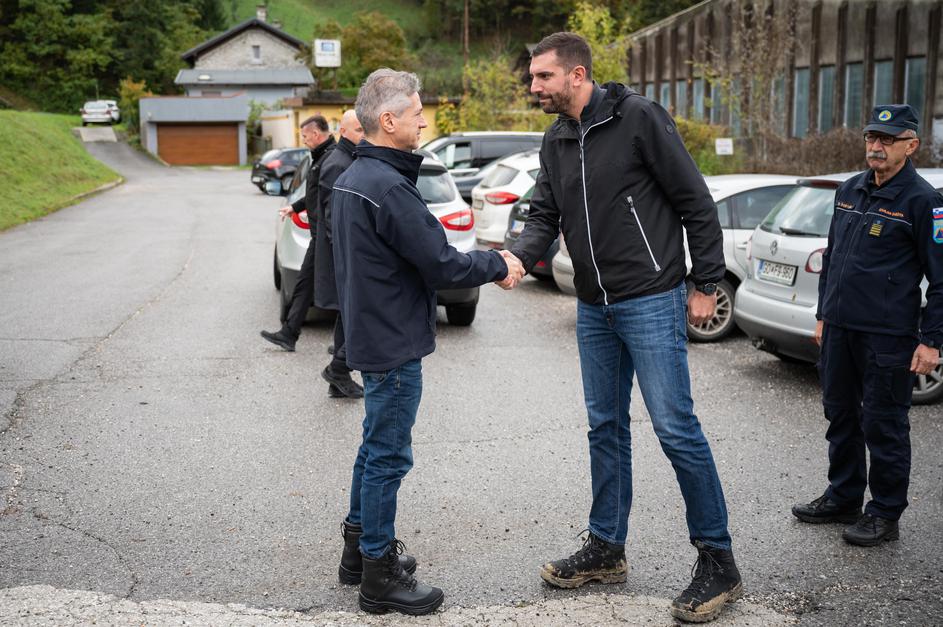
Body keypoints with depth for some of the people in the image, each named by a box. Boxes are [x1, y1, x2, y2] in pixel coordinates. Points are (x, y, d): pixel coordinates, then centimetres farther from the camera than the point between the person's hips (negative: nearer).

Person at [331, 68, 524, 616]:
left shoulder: (352, 179, 9)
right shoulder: (390, 189, -23)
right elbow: (442, 265, -21)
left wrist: (485, 260, 8)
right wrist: (497, 264, -5)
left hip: (370, 337, 10)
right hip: (394, 345, -10)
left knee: (376, 447, 21)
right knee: (388, 456, 0)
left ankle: (360, 544, 35)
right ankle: (380, 576, 11)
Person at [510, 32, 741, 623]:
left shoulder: (639, 117, -12)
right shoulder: (556, 141, 10)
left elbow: (695, 202, -10)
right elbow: (545, 216, 8)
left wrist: (706, 284, -10)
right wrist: (518, 256, -13)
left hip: (652, 302, -7)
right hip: (595, 308, 7)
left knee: (676, 428, -5)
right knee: (606, 427, 14)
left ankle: (718, 562, 8)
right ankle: (606, 550, 26)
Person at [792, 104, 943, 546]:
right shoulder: (849, 191, 12)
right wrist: (823, 314, 18)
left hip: (887, 337, -7)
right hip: (839, 328, 7)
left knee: (883, 426, 2)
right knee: (840, 417, 15)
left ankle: (885, 515, 14)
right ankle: (843, 499, 30)